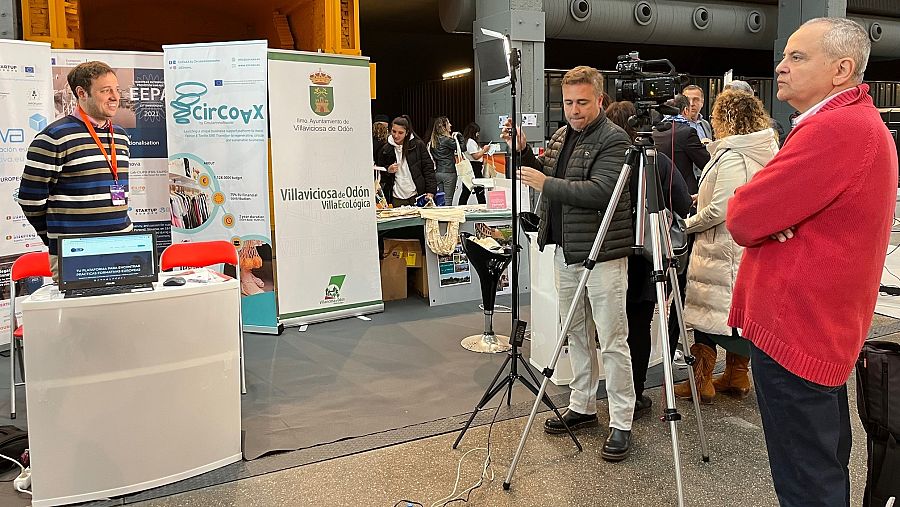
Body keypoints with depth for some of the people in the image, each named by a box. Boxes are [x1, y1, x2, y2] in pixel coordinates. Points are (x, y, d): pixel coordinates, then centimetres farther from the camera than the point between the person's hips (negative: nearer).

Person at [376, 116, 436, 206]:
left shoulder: (418, 145, 0)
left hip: (417, 196, -2)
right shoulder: (386, 149, 7)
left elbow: (428, 168, -1)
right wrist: (388, 170, -7)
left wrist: (430, 192, -10)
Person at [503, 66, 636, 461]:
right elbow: (547, 179, 20)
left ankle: (621, 424, 9)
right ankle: (582, 406, 29)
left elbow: (599, 192, -24)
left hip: (602, 253, -8)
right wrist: (523, 151, 5)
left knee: (612, 341, -2)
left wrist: (546, 183, -19)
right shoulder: (562, 136, 14)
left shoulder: (613, 139, -12)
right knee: (575, 332, 16)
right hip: (565, 250, 8)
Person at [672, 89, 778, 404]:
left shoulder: (731, 158, -20)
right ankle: (737, 377, 25)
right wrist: (702, 197, 18)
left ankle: (700, 381, 6)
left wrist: (687, 224, -7)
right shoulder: (765, 153, 10)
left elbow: (719, 210, -23)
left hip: (721, 251, -9)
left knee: (704, 311, -1)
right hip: (749, 249, 10)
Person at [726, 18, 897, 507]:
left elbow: (743, 219, -22)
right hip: (827, 327, 11)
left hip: (793, 329, -11)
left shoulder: (834, 129, -20)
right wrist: (773, 213, -4)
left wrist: (753, 210, 0)